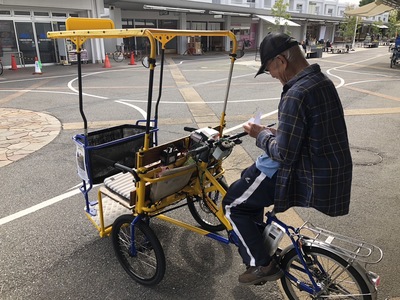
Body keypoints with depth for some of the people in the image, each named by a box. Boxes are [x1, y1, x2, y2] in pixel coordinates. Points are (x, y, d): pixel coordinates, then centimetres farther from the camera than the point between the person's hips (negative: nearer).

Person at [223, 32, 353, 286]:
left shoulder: (296, 95, -25)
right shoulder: (323, 81, 6)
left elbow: (284, 154, -25)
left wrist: (261, 135, -7)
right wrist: (276, 133, 9)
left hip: (308, 177, -10)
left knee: (233, 205, 3)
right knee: (250, 175, 25)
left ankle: (262, 265, 14)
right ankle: (256, 242, 37)